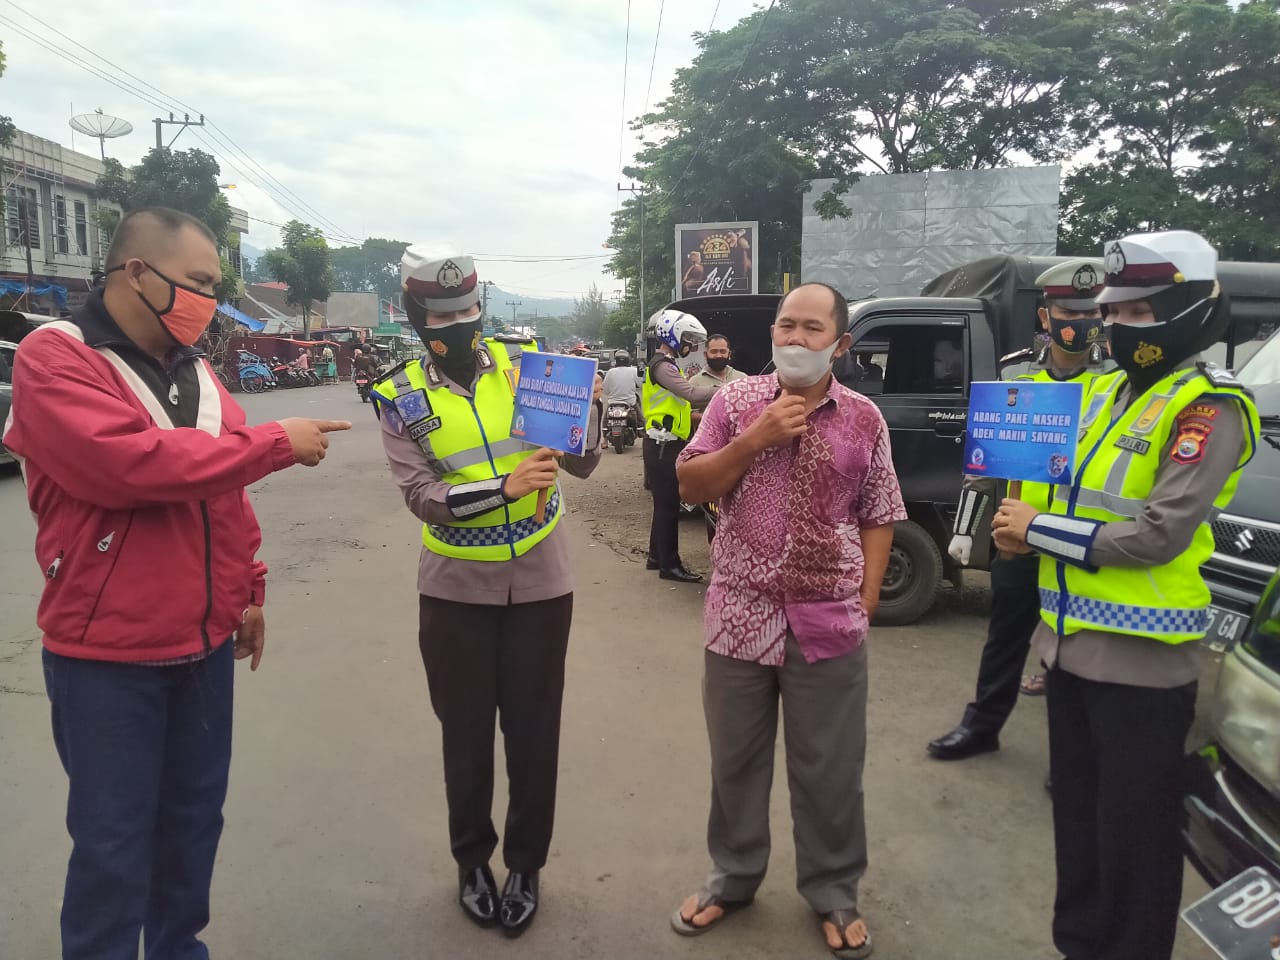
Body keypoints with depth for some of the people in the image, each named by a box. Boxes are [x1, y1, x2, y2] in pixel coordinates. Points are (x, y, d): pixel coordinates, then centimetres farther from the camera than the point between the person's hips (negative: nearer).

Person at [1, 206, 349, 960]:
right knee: (115, 838, 5)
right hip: (107, 651, -6)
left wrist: (248, 589, 15)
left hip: (205, 640, 7)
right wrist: (277, 442, -21)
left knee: (195, 815, 17)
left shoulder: (193, 369, 10)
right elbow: (129, 462, -27)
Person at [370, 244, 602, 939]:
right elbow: (421, 497, -16)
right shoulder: (402, 398, -5)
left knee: (534, 729, 10)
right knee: (465, 731, 13)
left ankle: (526, 864, 30)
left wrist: (587, 405, -22)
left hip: (539, 582, 1)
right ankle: (472, 860, 35)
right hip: (456, 589, 0)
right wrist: (505, 486, -28)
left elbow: (583, 464, -3)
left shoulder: (525, 364, -2)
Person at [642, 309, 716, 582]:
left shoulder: (666, 364, 18)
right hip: (664, 446, -10)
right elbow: (692, 394, -28)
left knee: (665, 504, 16)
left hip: (666, 444, 10)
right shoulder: (662, 366, -16)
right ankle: (670, 565, 0)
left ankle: (657, 557, 25)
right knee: (668, 505, -6)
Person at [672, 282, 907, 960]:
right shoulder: (735, 403, 1)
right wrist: (756, 437, -14)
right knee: (735, 759, 15)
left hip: (830, 622, 0)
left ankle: (833, 893, 31)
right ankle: (732, 878, 35)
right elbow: (690, 488, -3)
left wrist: (866, 599, -2)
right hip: (740, 615, 1)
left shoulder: (864, 419, 2)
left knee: (830, 767, 10)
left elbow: (878, 517, 6)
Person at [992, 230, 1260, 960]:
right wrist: (1027, 529, -3)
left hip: (1140, 655, -8)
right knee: (1077, 815, 21)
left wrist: (1039, 528, -15)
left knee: (1135, 836, 7)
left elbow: (1157, 536, -22)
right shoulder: (1108, 392, 12)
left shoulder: (1209, 407, -14)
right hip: (1072, 640, 8)